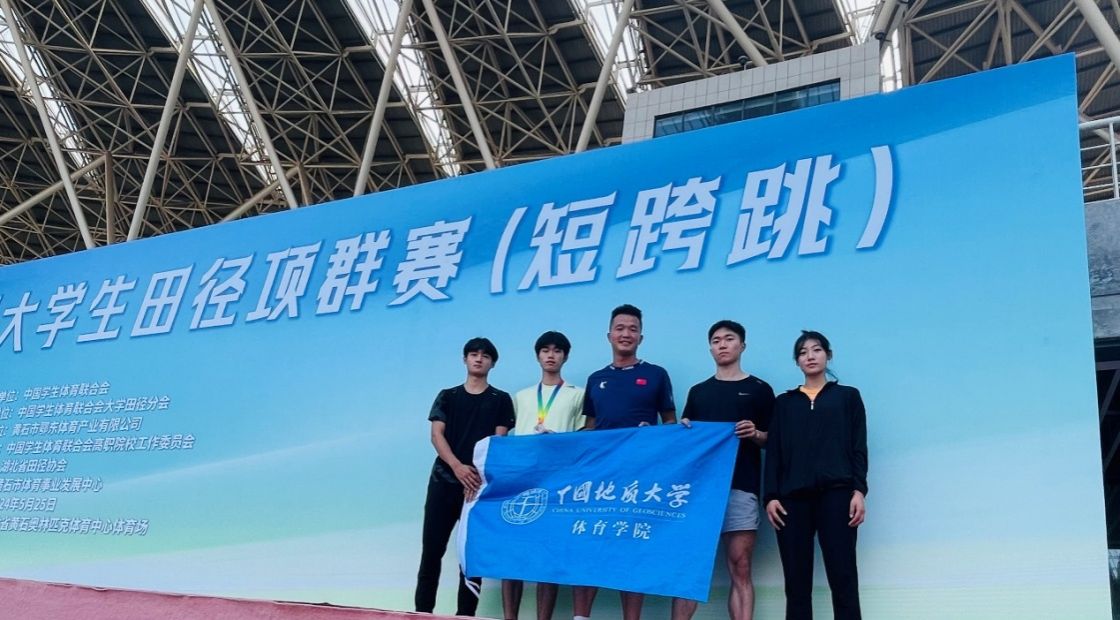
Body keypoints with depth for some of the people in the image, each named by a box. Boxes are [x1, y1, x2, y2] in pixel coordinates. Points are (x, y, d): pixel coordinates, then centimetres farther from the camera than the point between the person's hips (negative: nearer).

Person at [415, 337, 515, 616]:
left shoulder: (500, 400, 9)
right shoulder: (447, 396, 13)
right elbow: (436, 435, 2)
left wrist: (480, 474, -15)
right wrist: (457, 466, -16)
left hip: (480, 483, -1)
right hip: (444, 480, 1)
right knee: (432, 549, -1)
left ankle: (465, 614, 6)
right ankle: (422, 612, 5)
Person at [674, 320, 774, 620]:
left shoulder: (759, 389, 8)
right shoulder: (698, 391, 18)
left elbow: (773, 441, 6)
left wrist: (755, 434, -15)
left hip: (740, 488, -3)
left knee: (740, 570, -3)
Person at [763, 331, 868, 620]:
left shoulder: (848, 396, 15)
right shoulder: (784, 402, 18)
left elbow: (858, 447, 8)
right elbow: (774, 452, 11)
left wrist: (859, 490, -5)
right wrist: (771, 496, -1)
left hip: (836, 493, -2)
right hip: (792, 497, 2)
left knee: (843, 578, -8)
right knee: (796, 582, -1)